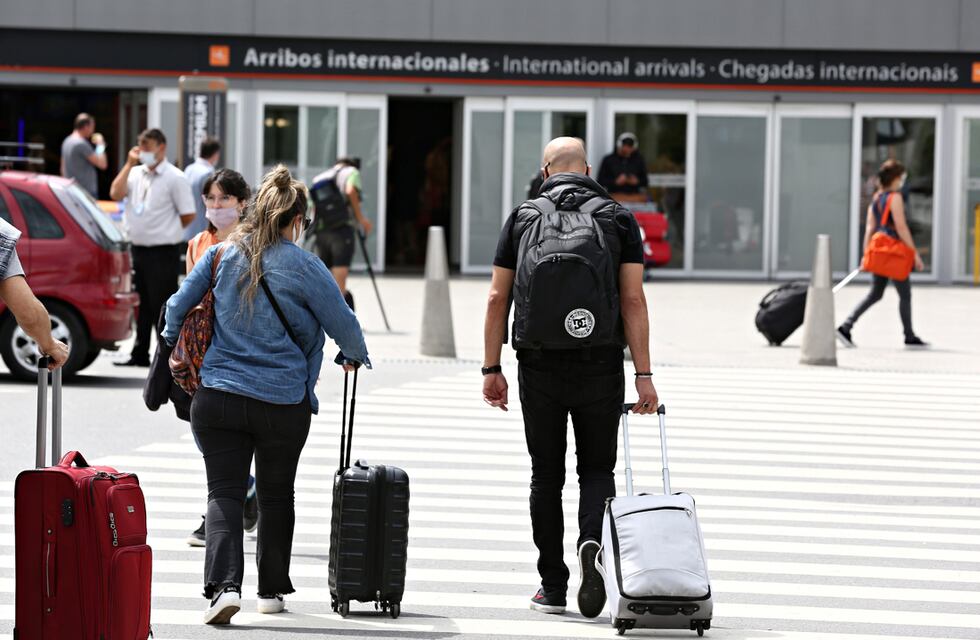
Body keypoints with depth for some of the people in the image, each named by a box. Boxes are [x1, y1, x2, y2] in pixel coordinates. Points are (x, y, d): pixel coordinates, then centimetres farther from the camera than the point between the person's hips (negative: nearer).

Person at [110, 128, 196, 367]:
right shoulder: (136, 173, 10)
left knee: (162, 306, -4)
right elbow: (116, 194, -5)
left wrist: (166, 231, 3)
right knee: (142, 305, 14)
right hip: (138, 249, 6)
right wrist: (129, 164, -5)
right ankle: (140, 354, 23)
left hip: (163, 252, -6)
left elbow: (188, 215, -8)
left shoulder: (174, 178, -7)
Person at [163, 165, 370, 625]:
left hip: (217, 397, 1)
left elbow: (178, 307, 8)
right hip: (283, 403, -1)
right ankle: (271, 590, 25)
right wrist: (354, 356, 22)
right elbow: (343, 323, -1)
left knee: (224, 494, 0)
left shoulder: (221, 255, 1)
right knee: (276, 495, 16)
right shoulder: (303, 267, -8)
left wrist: (172, 346, 29)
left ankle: (224, 584, -19)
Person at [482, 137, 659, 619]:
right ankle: (593, 543, -18)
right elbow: (633, 300, -3)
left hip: (539, 367, 1)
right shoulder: (618, 218, 4)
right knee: (597, 468, 11)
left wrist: (492, 369, 7)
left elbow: (497, 299, 4)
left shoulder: (522, 218, 7)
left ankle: (552, 587, 10)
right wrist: (643, 375, -4)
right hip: (600, 364, -1)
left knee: (546, 475, 9)